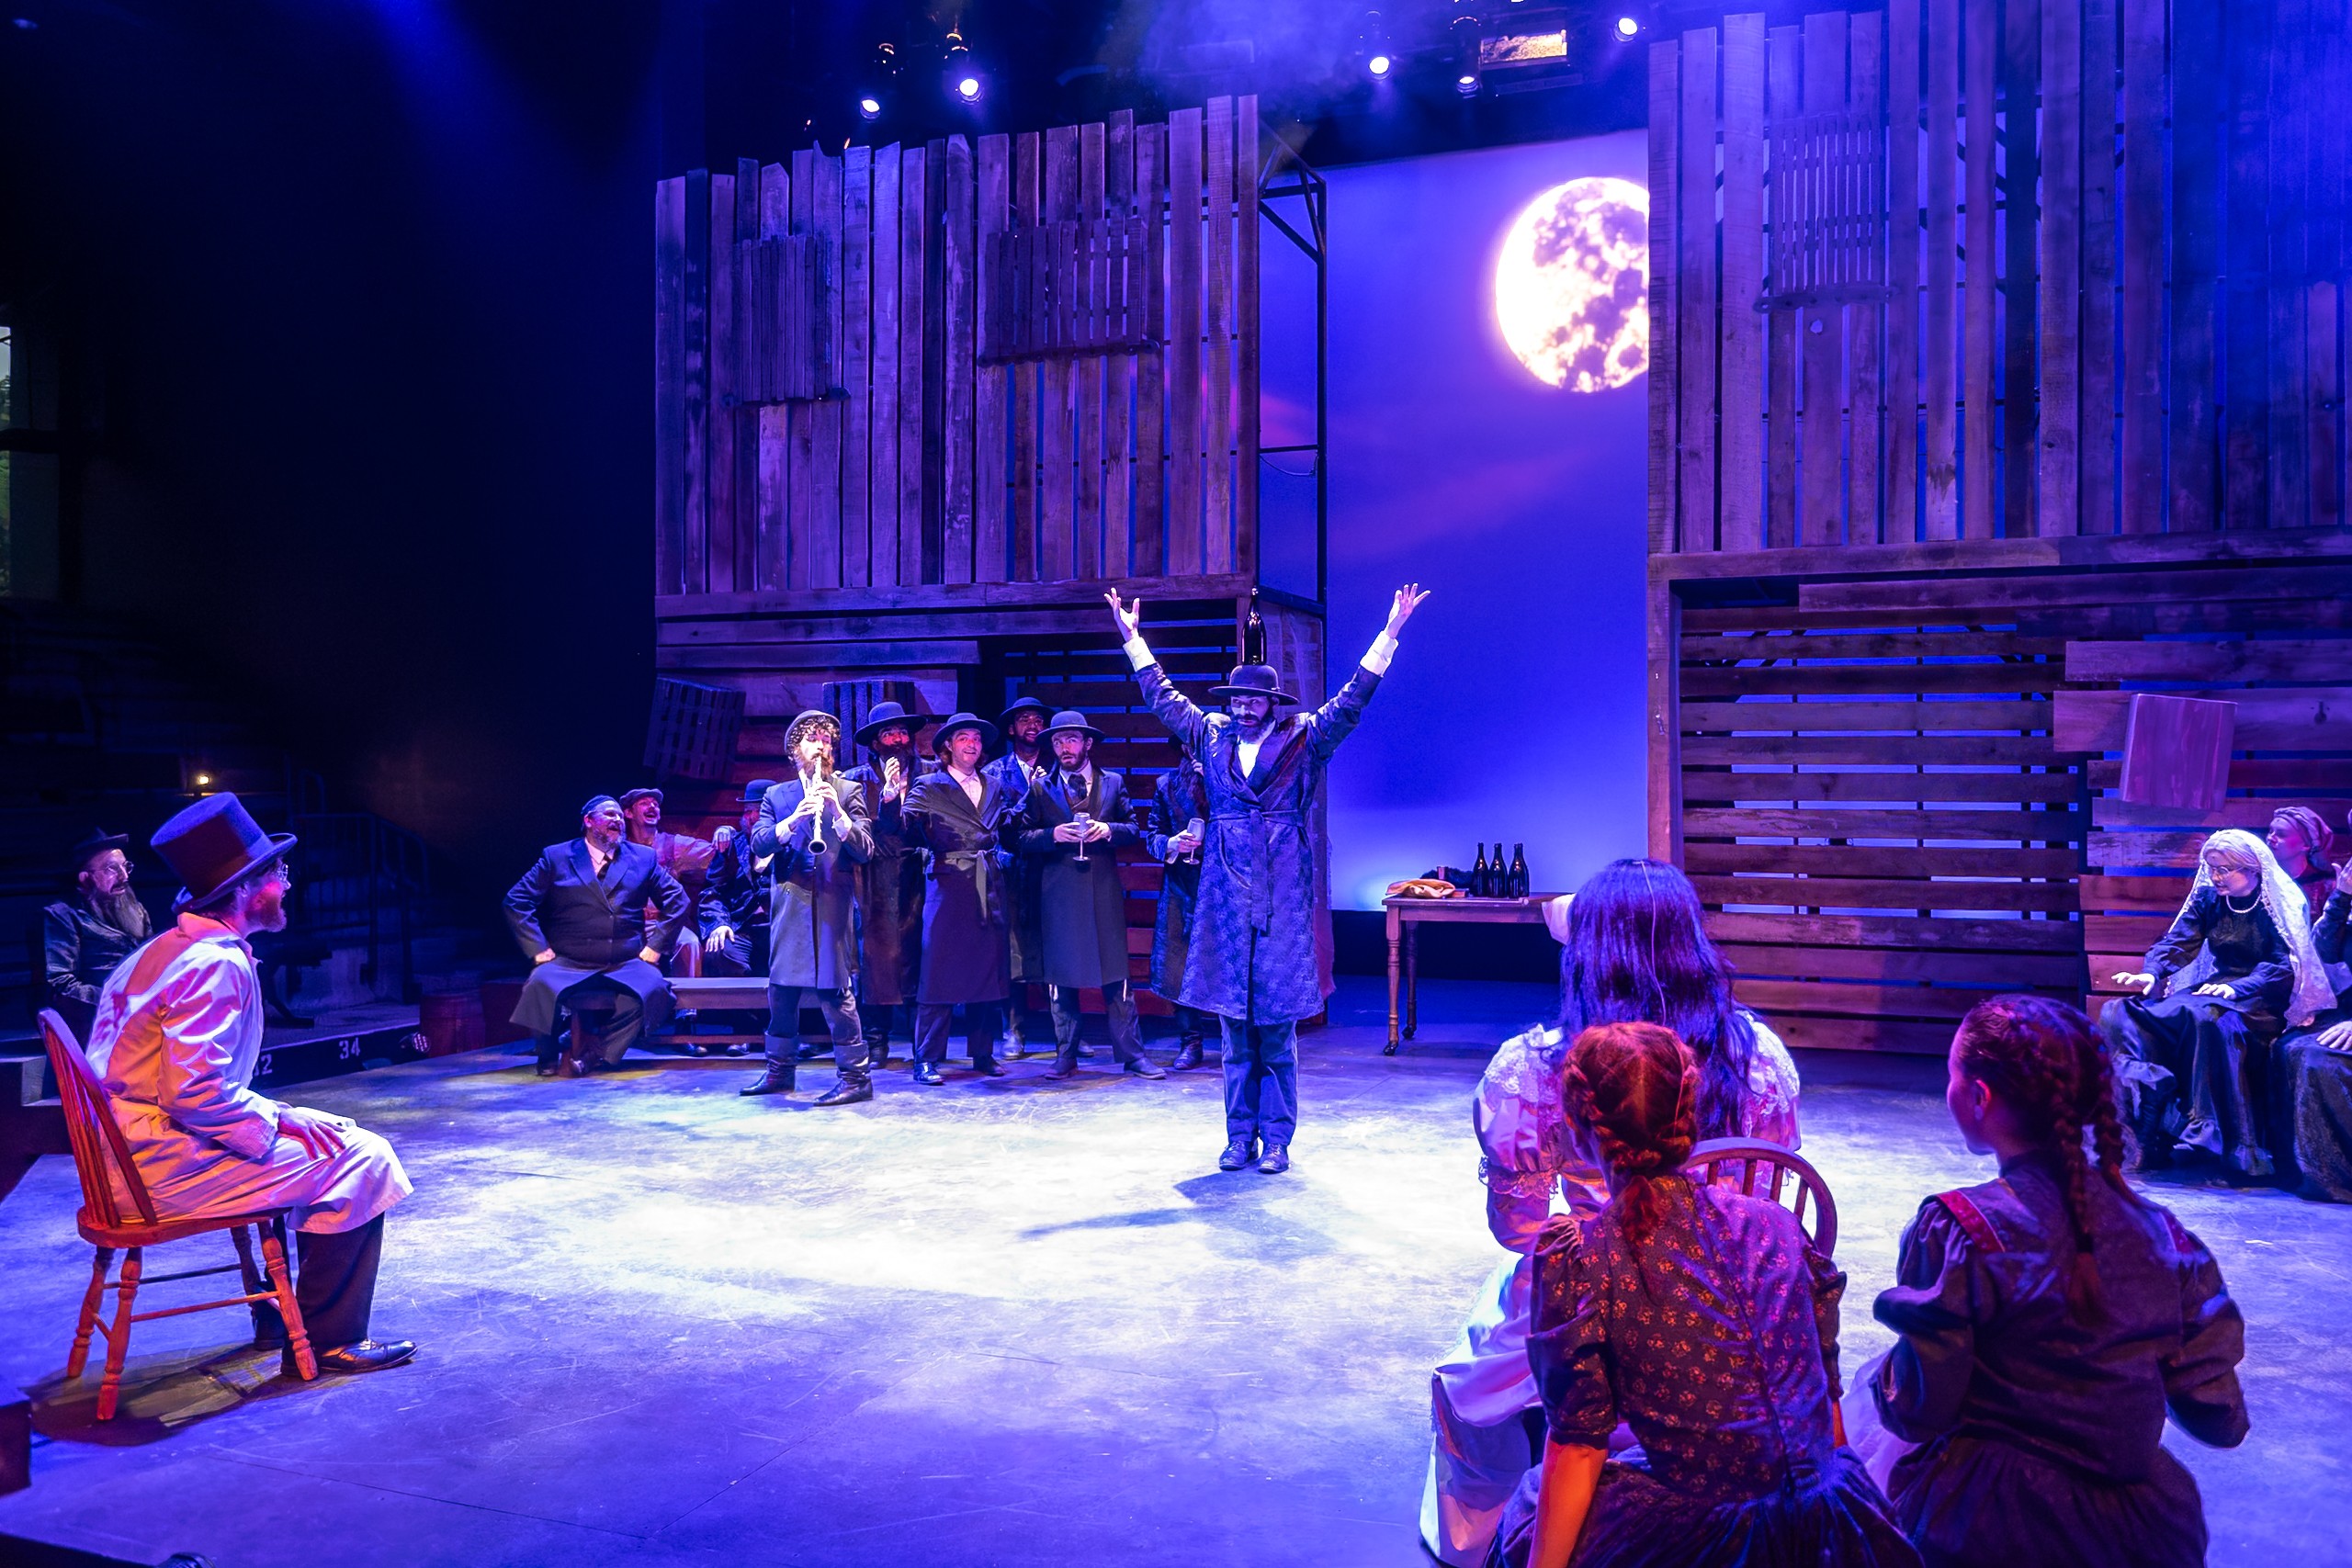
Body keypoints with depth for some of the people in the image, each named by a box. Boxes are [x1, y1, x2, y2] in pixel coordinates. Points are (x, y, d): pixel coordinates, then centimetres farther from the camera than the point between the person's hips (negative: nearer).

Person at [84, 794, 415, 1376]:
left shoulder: (166, 950, 13)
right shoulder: (214, 964, -20)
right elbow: (197, 1096, -28)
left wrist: (277, 1115, 9)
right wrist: (280, 1123, -14)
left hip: (135, 1148, 10)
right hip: (167, 1164, -10)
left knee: (332, 1136, 20)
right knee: (361, 1161, -10)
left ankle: (280, 1312, 27)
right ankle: (327, 1340, 0)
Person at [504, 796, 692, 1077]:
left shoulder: (643, 858, 13)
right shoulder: (556, 857, 8)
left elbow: (678, 901, 12)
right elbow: (516, 901, 3)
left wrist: (654, 947, 2)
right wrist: (539, 949, -7)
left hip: (627, 964, 1)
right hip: (568, 964, -1)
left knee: (653, 988, -29)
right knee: (541, 985, -31)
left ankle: (592, 1051, -10)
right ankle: (549, 1054, -3)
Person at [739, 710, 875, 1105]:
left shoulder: (849, 791, 7)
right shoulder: (776, 796, 14)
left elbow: (865, 850, -4)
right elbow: (758, 843, -2)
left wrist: (837, 811, -19)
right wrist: (792, 821, -19)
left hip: (833, 906, -3)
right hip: (788, 905, 4)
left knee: (835, 991, -6)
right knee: (781, 989, 10)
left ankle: (855, 1076, 0)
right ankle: (779, 1070, 24)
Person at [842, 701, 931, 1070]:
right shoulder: (859, 778, 8)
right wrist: (886, 796, -15)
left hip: (916, 879, 1)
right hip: (876, 882, -1)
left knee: (917, 955, -3)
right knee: (876, 954, -2)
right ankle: (876, 1044, 6)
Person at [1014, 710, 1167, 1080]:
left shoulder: (1113, 783, 10)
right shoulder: (1041, 788, 7)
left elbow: (1134, 830, 8)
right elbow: (1023, 839, 2)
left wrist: (1108, 830, -12)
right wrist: (1053, 834, -15)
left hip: (1104, 890, 0)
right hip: (1058, 892, 0)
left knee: (1115, 972, 0)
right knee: (1060, 975, 4)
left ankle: (1131, 1054, 6)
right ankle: (1065, 1056, 15)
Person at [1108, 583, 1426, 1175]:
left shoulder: (1304, 739, 3)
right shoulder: (1211, 735, 11)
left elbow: (1351, 700, -1)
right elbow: (1164, 698, 20)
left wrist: (1390, 634, -6)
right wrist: (1132, 638, 23)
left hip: (1283, 894, -2)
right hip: (1226, 891, 3)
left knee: (1278, 1030, 1)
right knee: (1235, 1027, 7)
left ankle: (1276, 1140, 9)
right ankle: (1240, 1136, 16)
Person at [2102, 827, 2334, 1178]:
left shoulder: (2284, 903, -4)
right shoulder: (2208, 897, 10)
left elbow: (2284, 966, -13)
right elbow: (2176, 942, 2)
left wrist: (2235, 989, -30)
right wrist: (2152, 974, -20)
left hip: (2256, 1001, -5)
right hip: (2207, 991, 6)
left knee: (2206, 1018, -42)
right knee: (2118, 1015, -20)